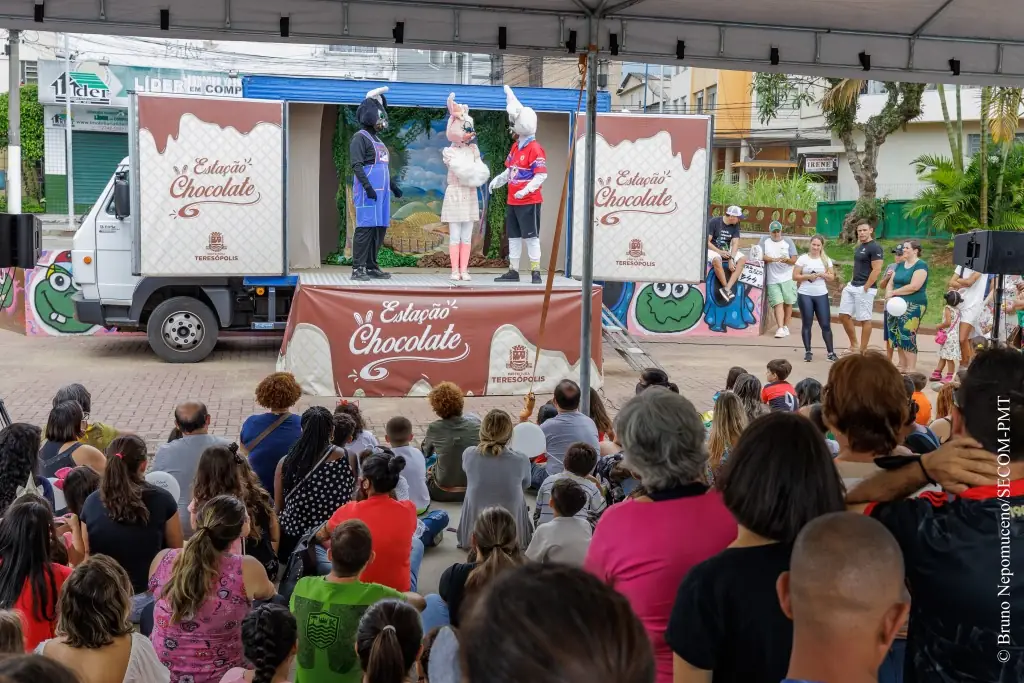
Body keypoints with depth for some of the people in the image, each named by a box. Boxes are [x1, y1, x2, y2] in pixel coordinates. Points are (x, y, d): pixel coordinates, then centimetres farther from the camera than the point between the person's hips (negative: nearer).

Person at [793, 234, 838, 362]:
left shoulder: (826, 260, 7)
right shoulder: (803, 258, -1)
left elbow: (832, 277, 6)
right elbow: (795, 276, -3)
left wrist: (822, 274, -12)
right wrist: (808, 276, -17)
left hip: (821, 295, 2)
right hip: (805, 295, -2)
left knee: (825, 324, 0)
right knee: (806, 324, 2)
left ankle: (830, 352, 6)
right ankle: (808, 352, 10)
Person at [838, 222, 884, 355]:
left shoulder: (875, 248, -12)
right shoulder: (858, 247, 15)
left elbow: (877, 270, -18)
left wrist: (865, 287, -17)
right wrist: (851, 281, 13)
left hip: (865, 289, -9)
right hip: (852, 286, 9)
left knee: (864, 320, -1)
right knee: (844, 315, 8)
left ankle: (863, 350, 6)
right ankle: (854, 345, 19)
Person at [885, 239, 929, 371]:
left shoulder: (921, 265, -8)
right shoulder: (900, 265, 16)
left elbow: (914, 287, -19)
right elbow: (890, 283, 13)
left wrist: (894, 292, -11)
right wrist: (888, 295, -9)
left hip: (913, 307, -8)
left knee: (908, 338, -12)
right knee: (897, 337, 5)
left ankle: (910, 371, -9)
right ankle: (902, 368, 13)